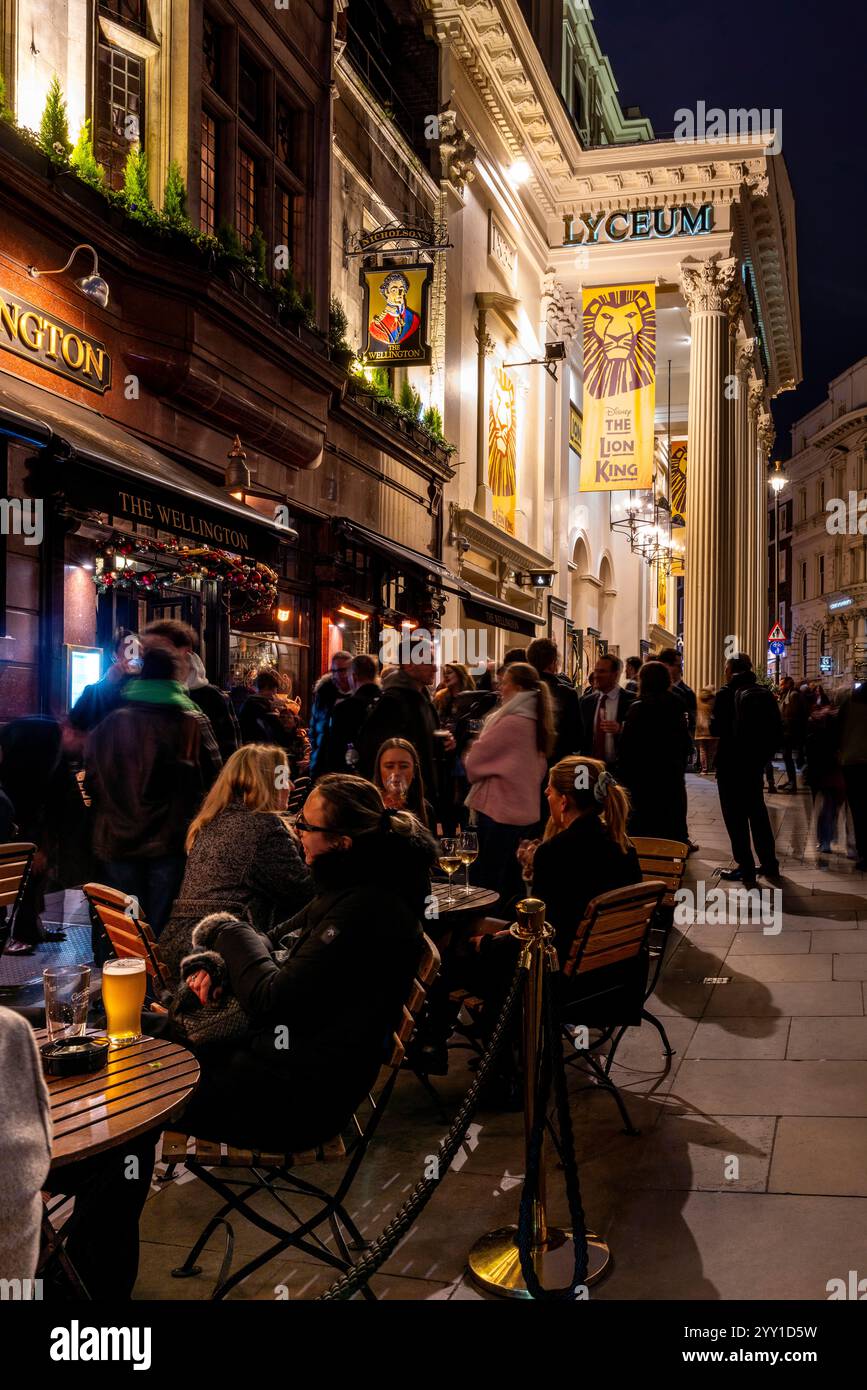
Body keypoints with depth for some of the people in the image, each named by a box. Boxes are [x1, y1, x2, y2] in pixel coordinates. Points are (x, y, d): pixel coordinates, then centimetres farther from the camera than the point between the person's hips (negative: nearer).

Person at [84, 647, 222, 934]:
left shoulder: (108, 724, -1)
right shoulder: (193, 723, -8)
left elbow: (91, 782, 6)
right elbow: (214, 778, -4)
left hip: (117, 841, 2)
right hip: (171, 843, -2)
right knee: (161, 931, 5)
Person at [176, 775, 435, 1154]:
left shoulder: (365, 910, -26)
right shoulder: (346, 888, 6)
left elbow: (271, 1001, -24)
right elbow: (278, 941, 18)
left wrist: (230, 931, -8)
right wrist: (220, 965, -2)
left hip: (300, 1092, -10)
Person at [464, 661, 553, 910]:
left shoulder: (510, 723, -19)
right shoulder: (535, 722, 7)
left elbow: (474, 760, -14)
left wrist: (467, 756, 10)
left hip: (498, 810, -9)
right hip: (524, 810, 9)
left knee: (486, 880, -1)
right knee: (510, 879, 15)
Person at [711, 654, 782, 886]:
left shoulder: (727, 693, -14)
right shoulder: (764, 693, 3)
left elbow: (716, 729, -14)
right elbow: (777, 729, 4)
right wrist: (764, 752, 10)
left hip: (731, 763, -6)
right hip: (755, 761, 6)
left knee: (735, 816, 3)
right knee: (757, 812, 17)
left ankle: (746, 869, 4)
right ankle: (769, 865, 22)